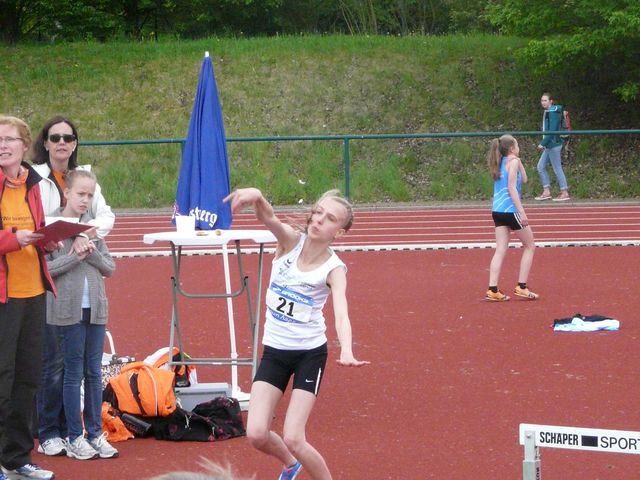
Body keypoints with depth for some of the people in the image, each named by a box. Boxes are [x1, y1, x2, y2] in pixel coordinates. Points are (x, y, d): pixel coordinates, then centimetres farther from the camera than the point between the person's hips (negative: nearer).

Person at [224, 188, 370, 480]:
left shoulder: (333, 269, -14)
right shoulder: (291, 241, -8)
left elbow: (341, 314, -31)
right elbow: (268, 218, -30)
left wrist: (346, 351, -51)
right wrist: (256, 197, -54)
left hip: (310, 354, -3)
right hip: (274, 350, 3)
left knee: (293, 439, -12)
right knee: (256, 435, -5)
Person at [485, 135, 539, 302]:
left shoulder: (500, 163, 16)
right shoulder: (513, 161, -7)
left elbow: (524, 180, 22)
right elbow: (512, 187, -17)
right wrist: (522, 212, -21)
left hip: (497, 211, 8)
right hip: (510, 210, -8)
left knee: (500, 250, 4)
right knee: (530, 246, 7)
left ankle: (492, 290, -5)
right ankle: (521, 287, 3)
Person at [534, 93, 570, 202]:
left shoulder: (553, 113, -16)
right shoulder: (547, 112, 14)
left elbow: (552, 130, -22)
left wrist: (542, 143, -21)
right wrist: (544, 144, 16)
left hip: (554, 144, -10)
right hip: (549, 145, 10)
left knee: (557, 168, -5)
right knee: (541, 166, 10)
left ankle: (564, 193, 1)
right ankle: (546, 191, 12)